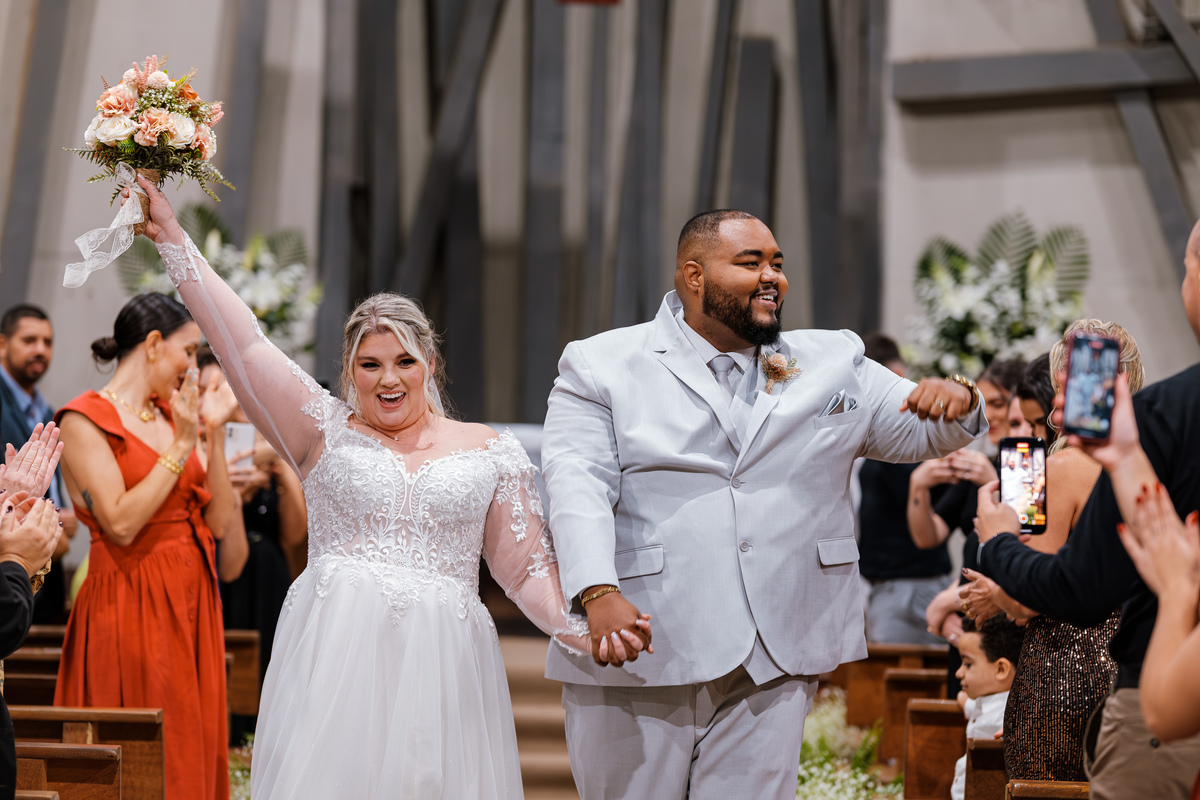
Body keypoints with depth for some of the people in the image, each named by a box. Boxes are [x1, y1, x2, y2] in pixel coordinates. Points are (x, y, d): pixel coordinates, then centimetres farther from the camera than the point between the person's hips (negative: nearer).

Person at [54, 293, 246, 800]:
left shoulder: (170, 415, 13)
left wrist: (214, 435, 0)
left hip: (191, 606, 7)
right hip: (130, 609, -7)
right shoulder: (86, 419, -6)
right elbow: (122, 524, -18)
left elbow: (223, 525, 7)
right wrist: (183, 444, -13)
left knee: (194, 754, 7)